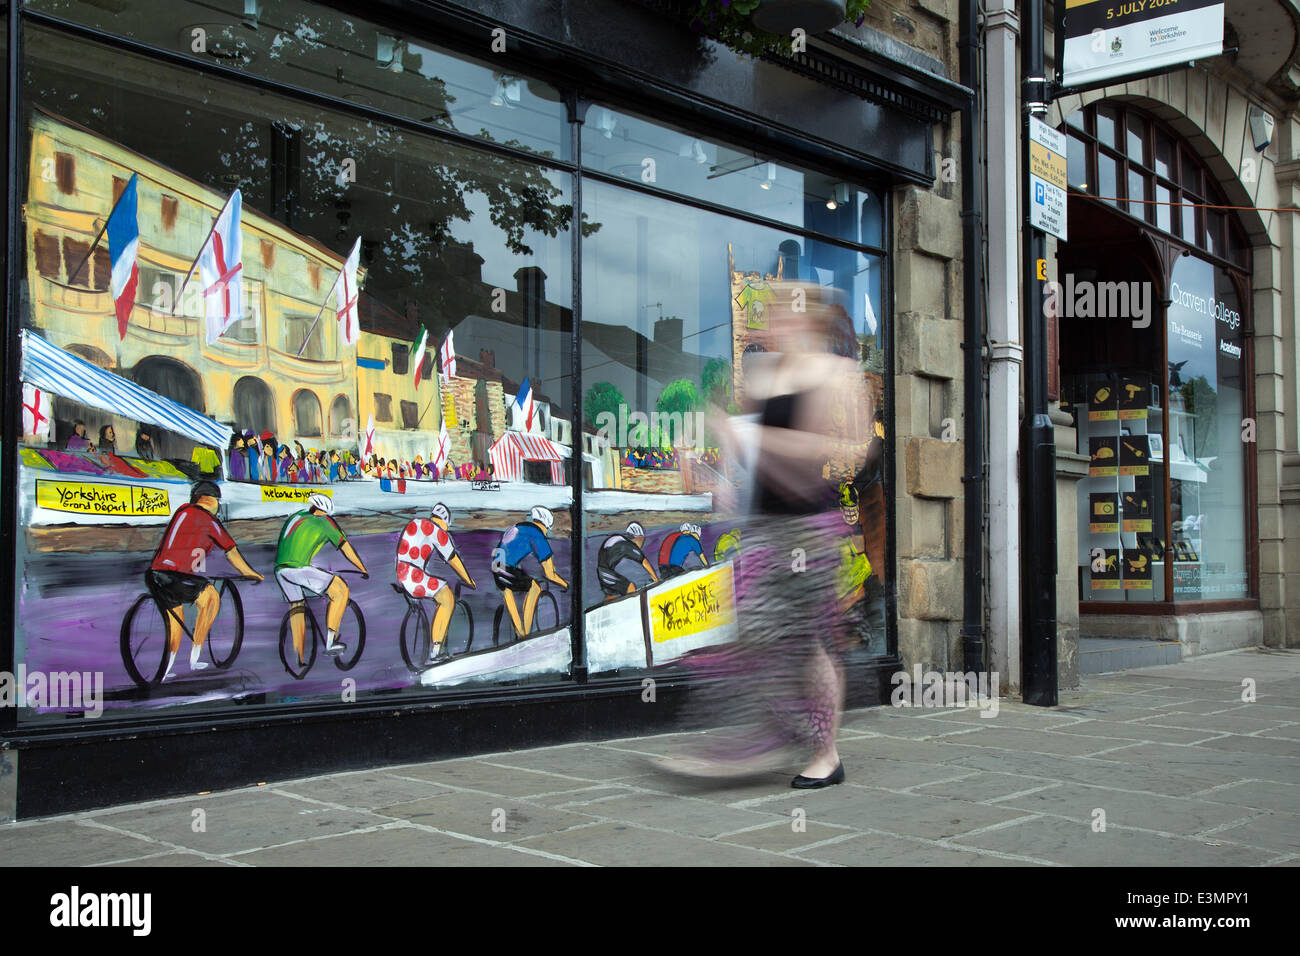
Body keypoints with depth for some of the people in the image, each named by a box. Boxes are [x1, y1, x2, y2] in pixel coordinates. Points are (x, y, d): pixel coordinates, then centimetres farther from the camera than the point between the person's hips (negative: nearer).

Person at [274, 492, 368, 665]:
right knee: (341, 591, 4)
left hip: (280, 569, 6)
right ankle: (330, 642, 0)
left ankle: (298, 660, 20)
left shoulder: (296, 516, 24)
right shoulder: (326, 521, 9)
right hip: (300, 568, -6)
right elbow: (346, 548, 15)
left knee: (297, 607, 22)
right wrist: (364, 571, 24)